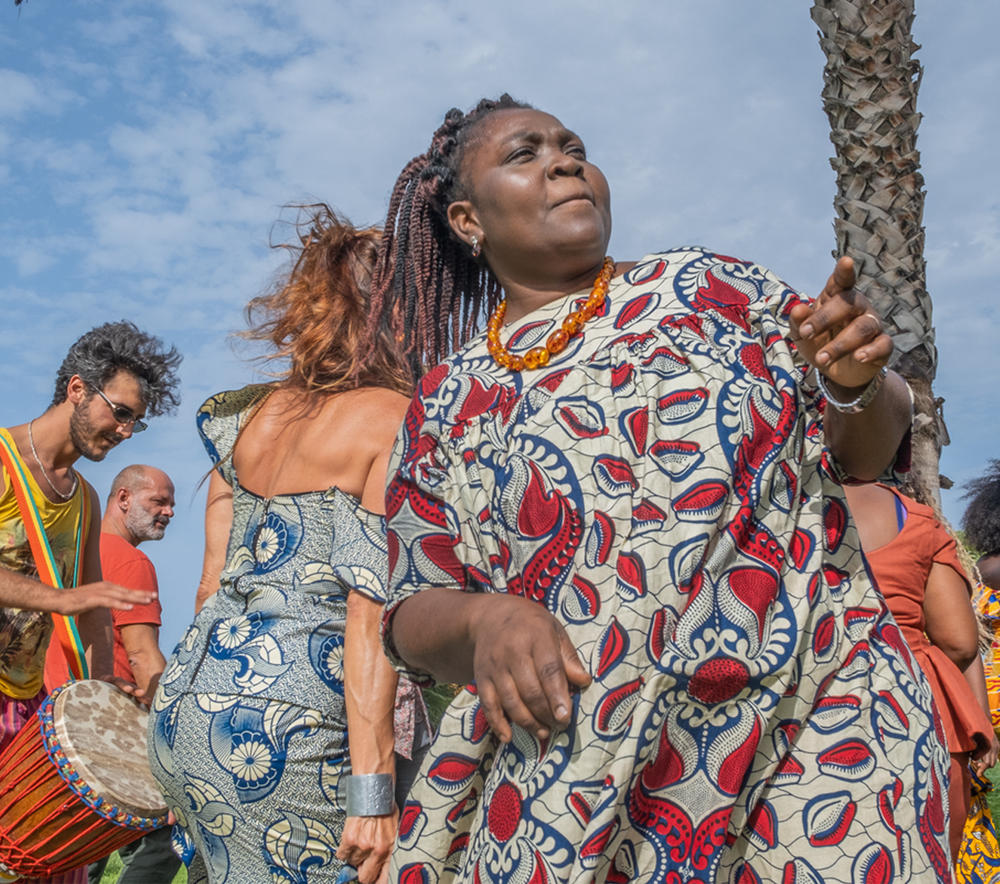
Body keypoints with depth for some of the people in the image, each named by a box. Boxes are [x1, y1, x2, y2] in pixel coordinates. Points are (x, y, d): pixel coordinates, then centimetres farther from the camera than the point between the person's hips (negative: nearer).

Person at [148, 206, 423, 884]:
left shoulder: (252, 415, 12)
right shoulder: (398, 422, -7)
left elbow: (213, 583, 14)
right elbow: (372, 611, -15)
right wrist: (372, 787, -15)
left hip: (189, 701, 7)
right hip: (290, 723, -7)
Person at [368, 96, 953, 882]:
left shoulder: (708, 285, 8)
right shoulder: (450, 401, 8)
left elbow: (865, 453, 9)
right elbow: (414, 615, 6)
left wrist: (860, 384, -14)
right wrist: (483, 622, -16)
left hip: (809, 728, 1)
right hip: (579, 771, 0)